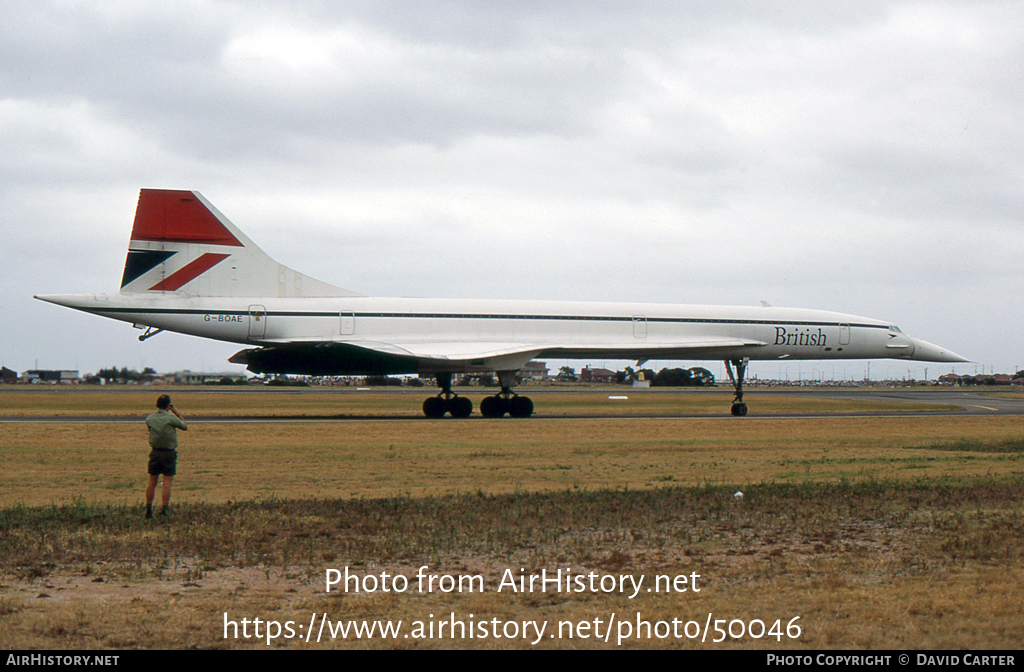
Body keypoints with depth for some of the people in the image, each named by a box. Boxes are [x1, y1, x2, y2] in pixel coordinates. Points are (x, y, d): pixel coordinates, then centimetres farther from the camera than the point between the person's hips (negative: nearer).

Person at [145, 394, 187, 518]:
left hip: (155, 453, 3)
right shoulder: (171, 418, -11)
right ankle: (164, 510, -4)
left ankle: (148, 510, 13)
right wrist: (177, 412, 10)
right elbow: (185, 427, 3)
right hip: (169, 453, -3)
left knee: (152, 482, 10)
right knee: (167, 483, 0)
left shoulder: (150, 418, -1)